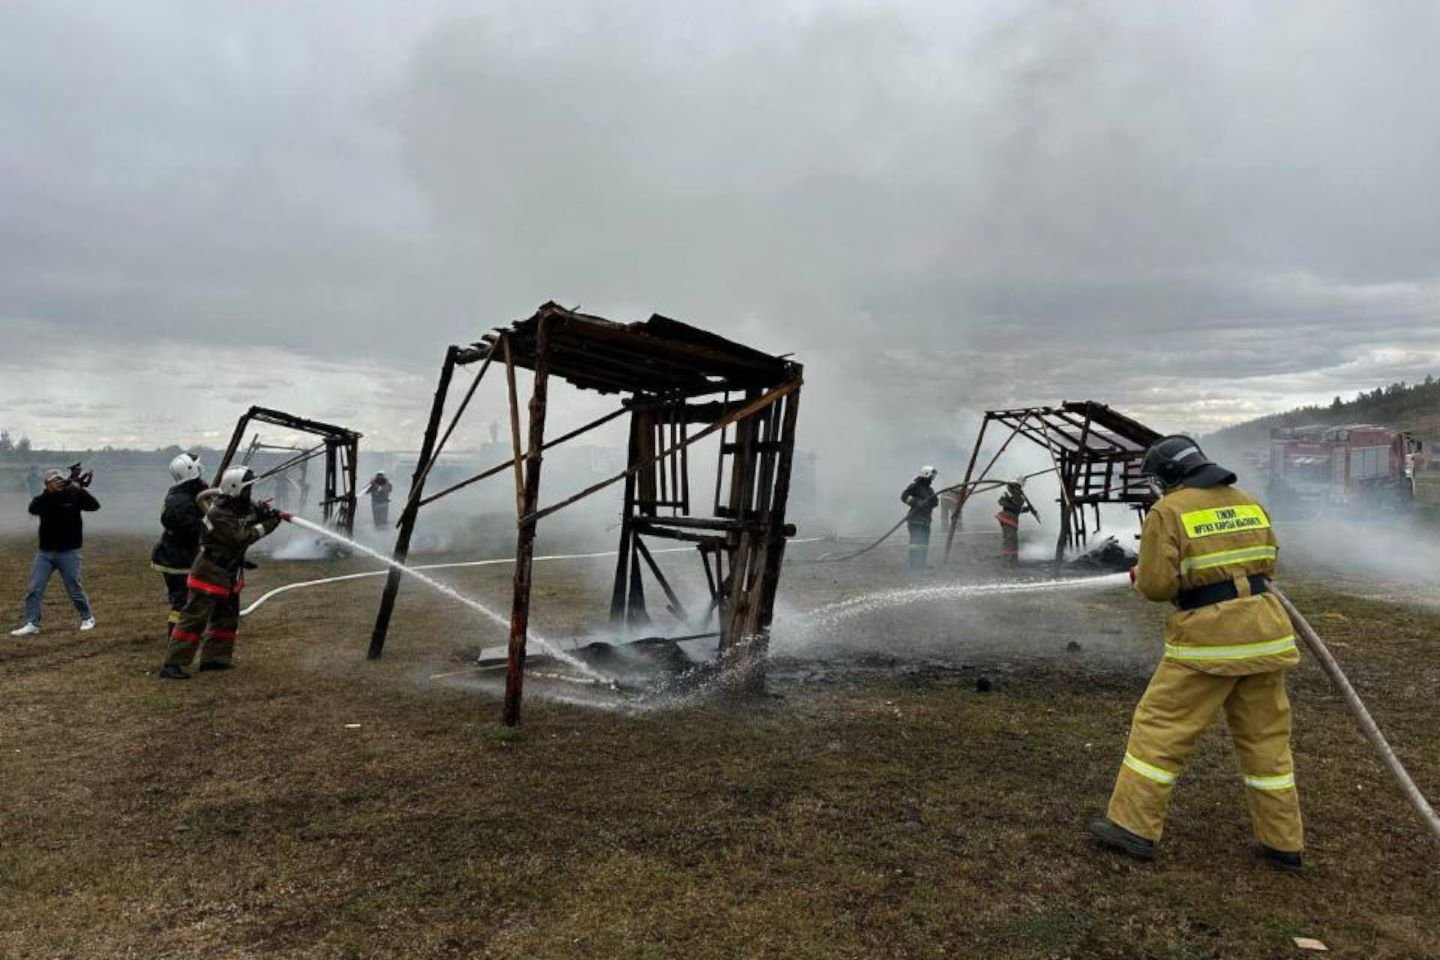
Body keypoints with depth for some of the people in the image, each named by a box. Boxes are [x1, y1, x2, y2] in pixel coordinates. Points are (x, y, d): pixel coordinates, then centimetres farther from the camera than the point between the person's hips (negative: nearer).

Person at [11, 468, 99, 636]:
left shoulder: (73, 496, -2)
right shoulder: (43, 499, 4)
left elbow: (94, 506, -17)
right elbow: (33, 509, -17)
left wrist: (80, 490, -28)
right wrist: (48, 493, -28)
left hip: (68, 553, -3)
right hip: (44, 553, 3)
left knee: (75, 589, 3)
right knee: (34, 589, -1)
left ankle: (87, 618, 19)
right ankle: (32, 624, 3)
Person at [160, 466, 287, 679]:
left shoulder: (245, 506, 3)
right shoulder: (217, 514, -23)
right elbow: (241, 538, -27)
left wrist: (275, 515, -10)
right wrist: (268, 525, -26)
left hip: (229, 574, 9)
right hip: (210, 573, -9)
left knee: (228, 617, 15)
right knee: (194, 618, -9)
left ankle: (214, 658, 25)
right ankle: (172, 664, -6)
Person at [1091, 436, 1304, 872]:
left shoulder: (1168, 511, -8)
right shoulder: (1248, 502, 11)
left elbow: (1157, 585, -12)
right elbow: (1267, 562, 20)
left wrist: (1142, 574, 9)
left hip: (1208, 637, -6)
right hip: (1263, 628, 6)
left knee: (1161, 728, 3)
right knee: (1266, 738, 15)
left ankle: (1133, 826, 7)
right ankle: (1283, 843, 24)